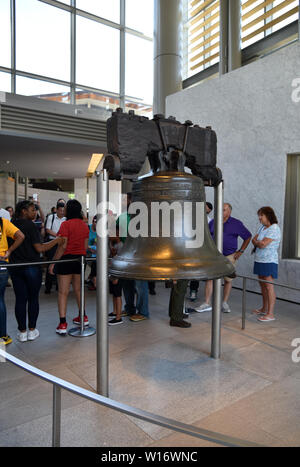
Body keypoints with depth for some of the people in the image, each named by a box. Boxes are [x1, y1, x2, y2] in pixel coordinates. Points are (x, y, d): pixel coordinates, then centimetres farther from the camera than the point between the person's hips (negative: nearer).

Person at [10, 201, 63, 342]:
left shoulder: (11, 225, 5)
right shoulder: (29, 225, -12)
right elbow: (39, 248, -16)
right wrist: (56, 241, -8)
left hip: (15, 267, 5)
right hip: (32, 267, -5)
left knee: (20, 299, 8)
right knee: (33, 299, 8)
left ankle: (22, 332, 15)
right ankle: (32, 330, 16)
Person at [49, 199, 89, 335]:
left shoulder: (66, 224, -13)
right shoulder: (85, 225, 7)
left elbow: (63, 246, -17)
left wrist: (53, 262, -11)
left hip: (67, 259, -6)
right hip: (80, 259, 6)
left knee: (63, 292, 0)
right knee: (78, 289, 19)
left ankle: (62, 324, 0)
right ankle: (83, 317, 28)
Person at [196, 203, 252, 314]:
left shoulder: (236, 223, -3)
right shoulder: (213, 222, 4)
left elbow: (248, 237, 4)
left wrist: (240, 251, 0)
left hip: (229, 256, -1)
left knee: (228, 280, 6)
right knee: (209, 278, -5)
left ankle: (225, 303, 21)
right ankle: (207, 304, 0)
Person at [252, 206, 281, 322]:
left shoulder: (274, 229, -13)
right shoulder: (262, 227, 15)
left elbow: (263, 244, -18)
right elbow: (254, 240, 10)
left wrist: (256, 242, 1)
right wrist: (259, 243, -10)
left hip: (269, 261, -9)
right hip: (259, 260, 9)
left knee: (269, 287, -8)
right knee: (262, 285, 15)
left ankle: (270, 314, -4)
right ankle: (264, 309, 27)